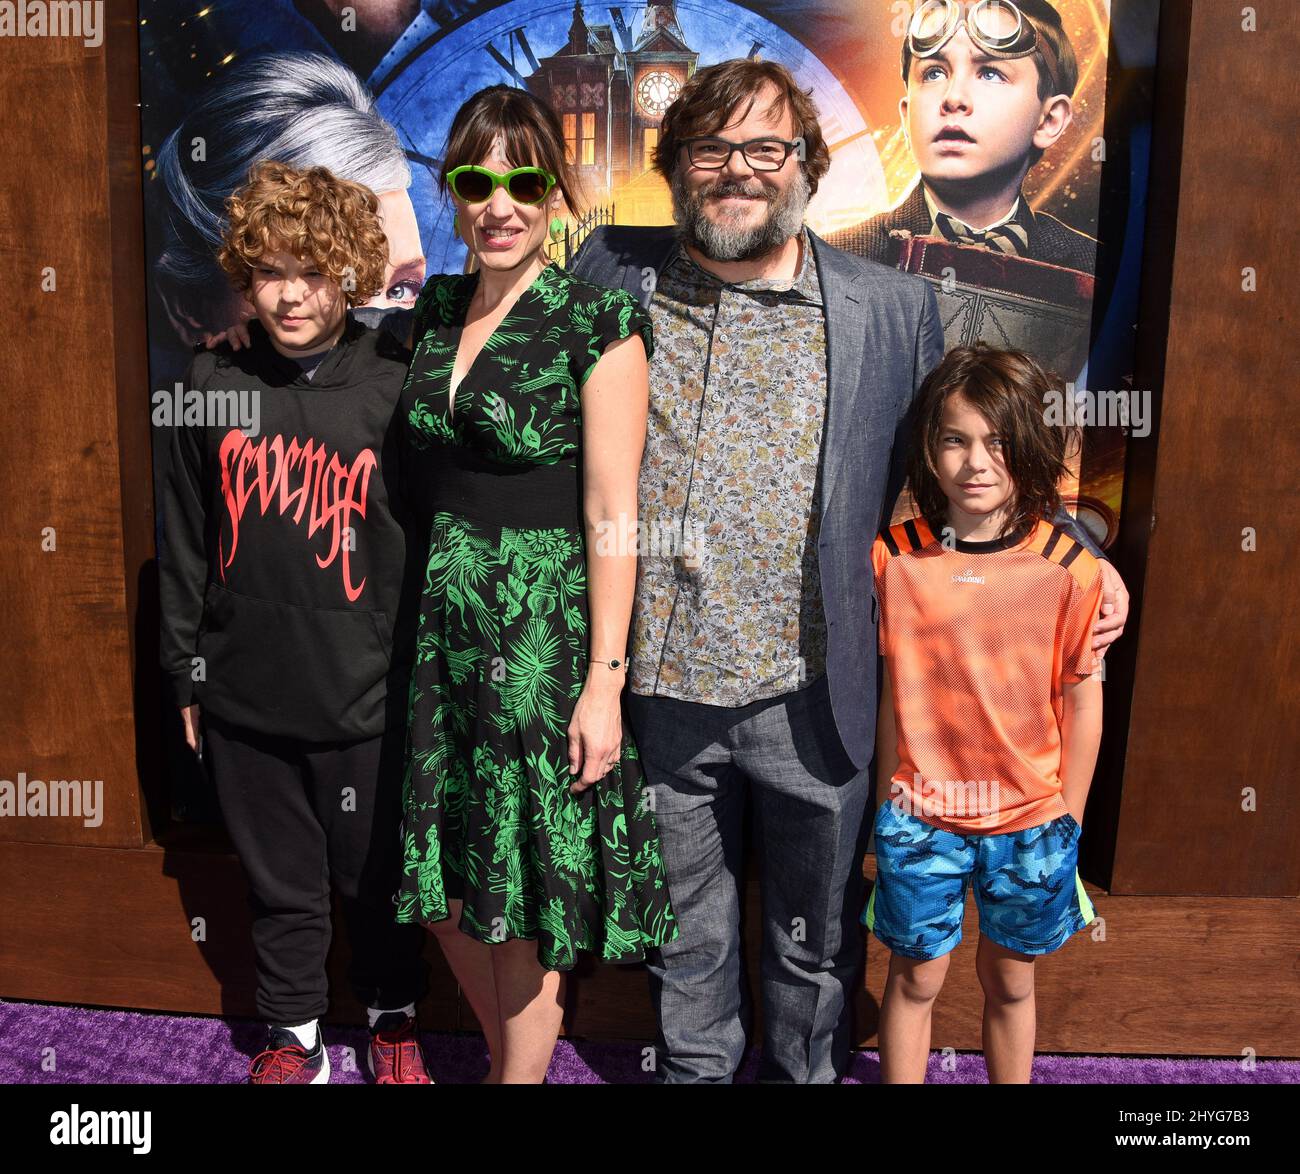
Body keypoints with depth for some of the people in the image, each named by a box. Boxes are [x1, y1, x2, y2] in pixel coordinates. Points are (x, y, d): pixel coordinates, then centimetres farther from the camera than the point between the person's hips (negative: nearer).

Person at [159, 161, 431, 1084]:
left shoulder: (394, 385, -7)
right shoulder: (214, 384, 1)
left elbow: (432, 540, -4)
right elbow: (186, 540, 8)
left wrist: (423, 676, -3)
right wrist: (186, 668, 10)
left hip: (366, 695, -2)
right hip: (246, 692, 3)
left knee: (376, 876, 14)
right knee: (280, 880, 17)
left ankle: (394, 1020, 38)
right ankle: (294, 1035, 37)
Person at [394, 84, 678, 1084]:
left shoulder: (599, 324, -11)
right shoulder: (438, 310, 8)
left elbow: (612, 520, -13)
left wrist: (604, 680, -14)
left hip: (545, 626, -6)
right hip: (443, 618, 6)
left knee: (524, 891, 7)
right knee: (447, 890, 16)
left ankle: (521, 1070, 31)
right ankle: (513, 1053, 41)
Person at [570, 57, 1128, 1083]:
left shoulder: (892, 308, -1)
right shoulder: (611, 274, 1)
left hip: (813, 699, 0)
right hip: (657, 689, 1)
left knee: (817, 938, 20)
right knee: (683, 934, 21)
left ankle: (810, 1072, 47)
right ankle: (695, 1071, 47)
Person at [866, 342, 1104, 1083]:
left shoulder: (1070, 571, -11)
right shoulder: (895, 558, -8)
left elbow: (1082, 702, -2)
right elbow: (891, 691, 0)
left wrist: (1068, 823, 3)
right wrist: (889, 805, 5)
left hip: (1029, 819, 0)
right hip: (920, 814, 0)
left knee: (1010, 978, 17)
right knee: (916, 976, 13)